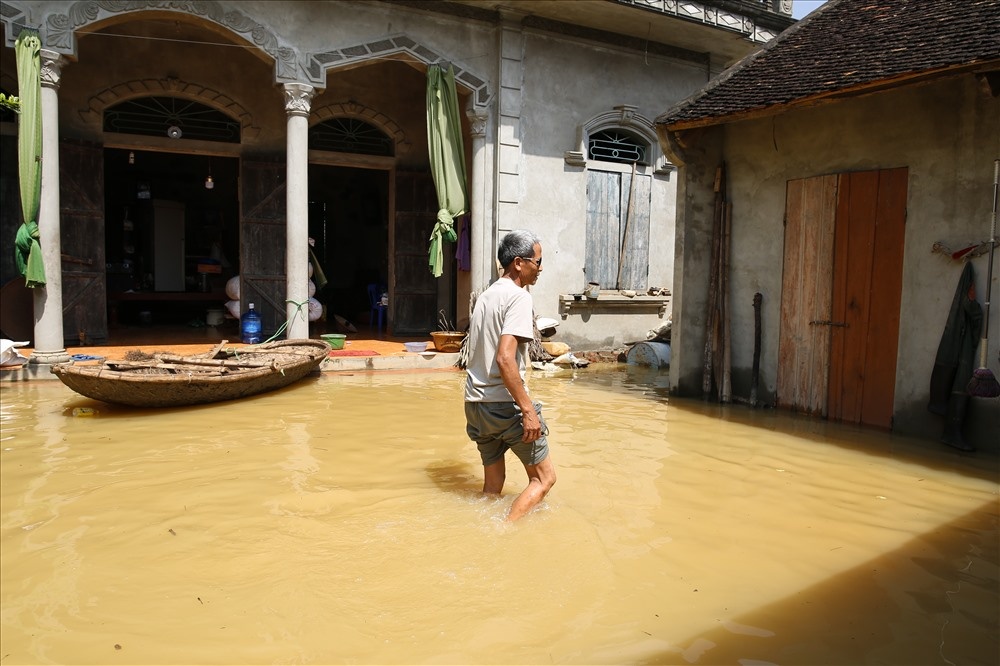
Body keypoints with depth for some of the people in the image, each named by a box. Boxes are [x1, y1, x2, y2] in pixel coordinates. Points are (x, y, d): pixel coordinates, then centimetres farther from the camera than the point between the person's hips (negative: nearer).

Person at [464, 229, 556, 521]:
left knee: (493, 483, 18)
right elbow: (505, 359, -24)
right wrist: (528, 410, -22)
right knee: (544, 477, 4)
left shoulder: (485, 296, 15)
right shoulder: (518, 297, -12)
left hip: (476, 405, 9)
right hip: (505, 404, -8)